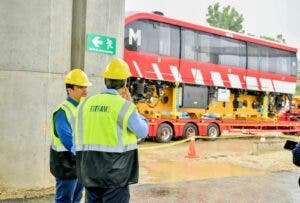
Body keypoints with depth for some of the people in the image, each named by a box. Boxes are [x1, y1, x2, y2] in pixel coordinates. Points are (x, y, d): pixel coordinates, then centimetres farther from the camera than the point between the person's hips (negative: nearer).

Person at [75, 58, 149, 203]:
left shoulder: (86, 104, 2)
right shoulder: (124, 107, -13)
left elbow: (79, 138, 8)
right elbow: (143, 132, 0)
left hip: (90, 174, 5)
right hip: (115, 175, -5)